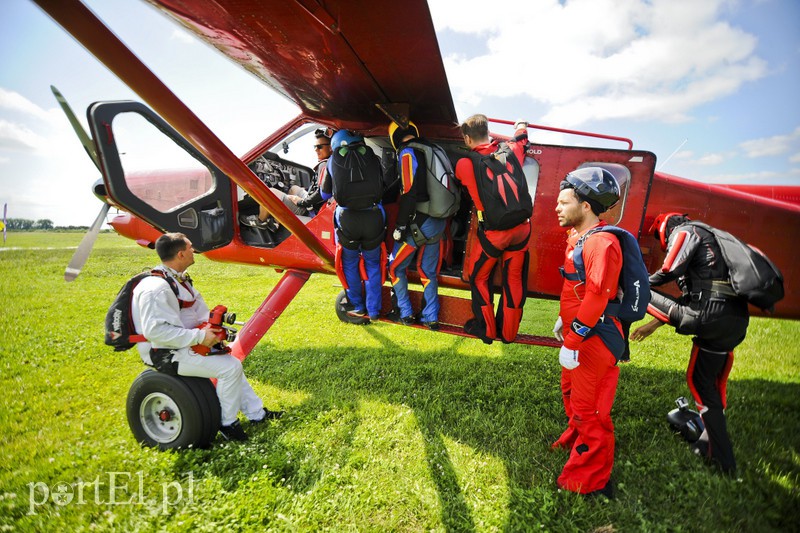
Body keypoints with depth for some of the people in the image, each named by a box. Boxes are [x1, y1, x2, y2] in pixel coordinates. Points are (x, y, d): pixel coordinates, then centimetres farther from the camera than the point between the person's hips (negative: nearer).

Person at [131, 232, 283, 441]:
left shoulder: (179, 279, 8)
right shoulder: (156, 288, -24)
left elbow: (197, 313, 16)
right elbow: (155, 330, -32)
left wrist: (210, 328, -4)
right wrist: (199, 336, -29)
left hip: (184, 345, 11)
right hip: (166, 355, -11)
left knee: (230, 361, 15)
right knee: (230, 367, -17)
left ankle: (256, 413, 22)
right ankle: (228, 423, 1)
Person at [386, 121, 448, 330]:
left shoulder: (407, 153, -10)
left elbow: (410, 192, -19)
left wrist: (400, 225, -15)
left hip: (418, 224, -7)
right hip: (438, 222, 7)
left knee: (396, 266, 12)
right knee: (428, 271, 17)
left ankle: (405, 313, 18)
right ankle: (431, 317, 22)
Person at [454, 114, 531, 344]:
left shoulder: (465, 163, -7)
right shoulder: (511, 150, 3)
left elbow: (458, 182, 16)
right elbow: (521, 140, 28)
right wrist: (521, 126, 50)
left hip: (493, 232, -4)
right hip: (521, 228, 4)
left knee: (478, 278, 17)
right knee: (514, 279, 15)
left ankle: (486, 330, 25)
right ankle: (508, 332, 27)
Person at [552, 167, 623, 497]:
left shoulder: (601, 243, -23)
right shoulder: (577, 237, 9)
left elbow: (597, 297, -29)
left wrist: (572, 342, -28)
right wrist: (563, 319, 21)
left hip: (595, 339, -10)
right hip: (578, 331, 10)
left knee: (589, 410, 3)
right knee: (571, 393, 27)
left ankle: (593, 482, 21)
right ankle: (575, 441, 52)